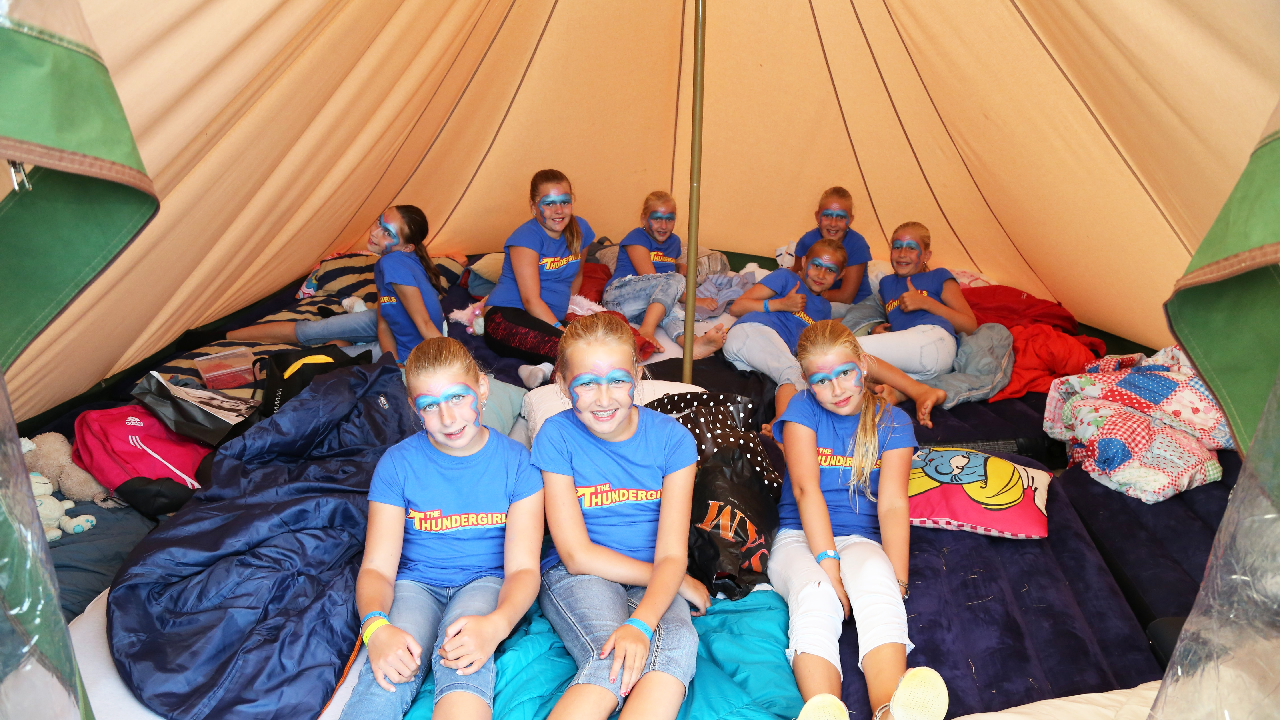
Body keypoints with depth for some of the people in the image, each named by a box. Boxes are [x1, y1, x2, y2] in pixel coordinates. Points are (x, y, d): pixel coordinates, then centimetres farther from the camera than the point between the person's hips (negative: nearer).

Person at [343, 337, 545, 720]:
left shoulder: (516, 462, -5)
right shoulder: (398, 463, -2)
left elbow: (522, 569, -9)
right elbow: (377, 567, -6)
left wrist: (496, 624, -31)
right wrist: (376, 627, -29)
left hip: (486, 582, -1)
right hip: (415, 583, 1)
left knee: (466, 659, -34)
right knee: (389, 669, -31)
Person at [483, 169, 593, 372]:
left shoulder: (580, 229, 9)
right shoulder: (526, 237, -10)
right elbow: (531, 300, -18)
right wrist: (562, 330, -25)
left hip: (552, 320, 7)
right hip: (507, 317, -7)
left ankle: (548, 368, -33)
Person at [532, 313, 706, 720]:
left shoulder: (672, 438, -5)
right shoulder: (556, 437, -8)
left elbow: (672, 555, -11)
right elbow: (578, 555, -10)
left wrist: (640, 624, -31)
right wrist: (682, 583, -9)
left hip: (654, 581, 2)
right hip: (578, 576, -1)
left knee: (678, 642, -32)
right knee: (612, 659, -32)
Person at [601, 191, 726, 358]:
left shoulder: (674, 241, 20)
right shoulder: (636, 238, -3)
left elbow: (675, 263, 43)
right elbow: (650, 280, -13)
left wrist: (681, 267, 15)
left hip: (646, 310, 5)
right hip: (619, 297, -5)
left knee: (672, 309, -31)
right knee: (674, 280, -27)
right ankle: (646, 330, -49)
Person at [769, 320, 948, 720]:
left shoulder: (892, 422, 5)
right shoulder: (804, 409, 3)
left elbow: (892, 505, -7)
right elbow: (806, 490, -10)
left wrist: (897, 581, -21)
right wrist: (827, 565, -22)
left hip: (860, 540, 1)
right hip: (800, 537, 0)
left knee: (878, 582, -35)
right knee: (816, 596, -35)